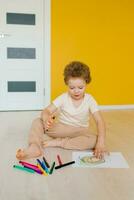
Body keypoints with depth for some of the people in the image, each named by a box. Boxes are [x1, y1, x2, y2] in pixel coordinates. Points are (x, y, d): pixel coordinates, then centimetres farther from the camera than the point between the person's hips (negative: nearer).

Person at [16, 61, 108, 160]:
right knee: (37, 122, -16)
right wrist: (46, 118, -45)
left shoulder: (89, 100, -12)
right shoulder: (63, 98, -9)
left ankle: (56, 143, -28)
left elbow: (100, 121, -20)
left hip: (79, 132, 0)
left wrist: (101, 142, -35)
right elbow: (46, 111, -18)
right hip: (60, 129, 1)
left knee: (94, 140, -32)